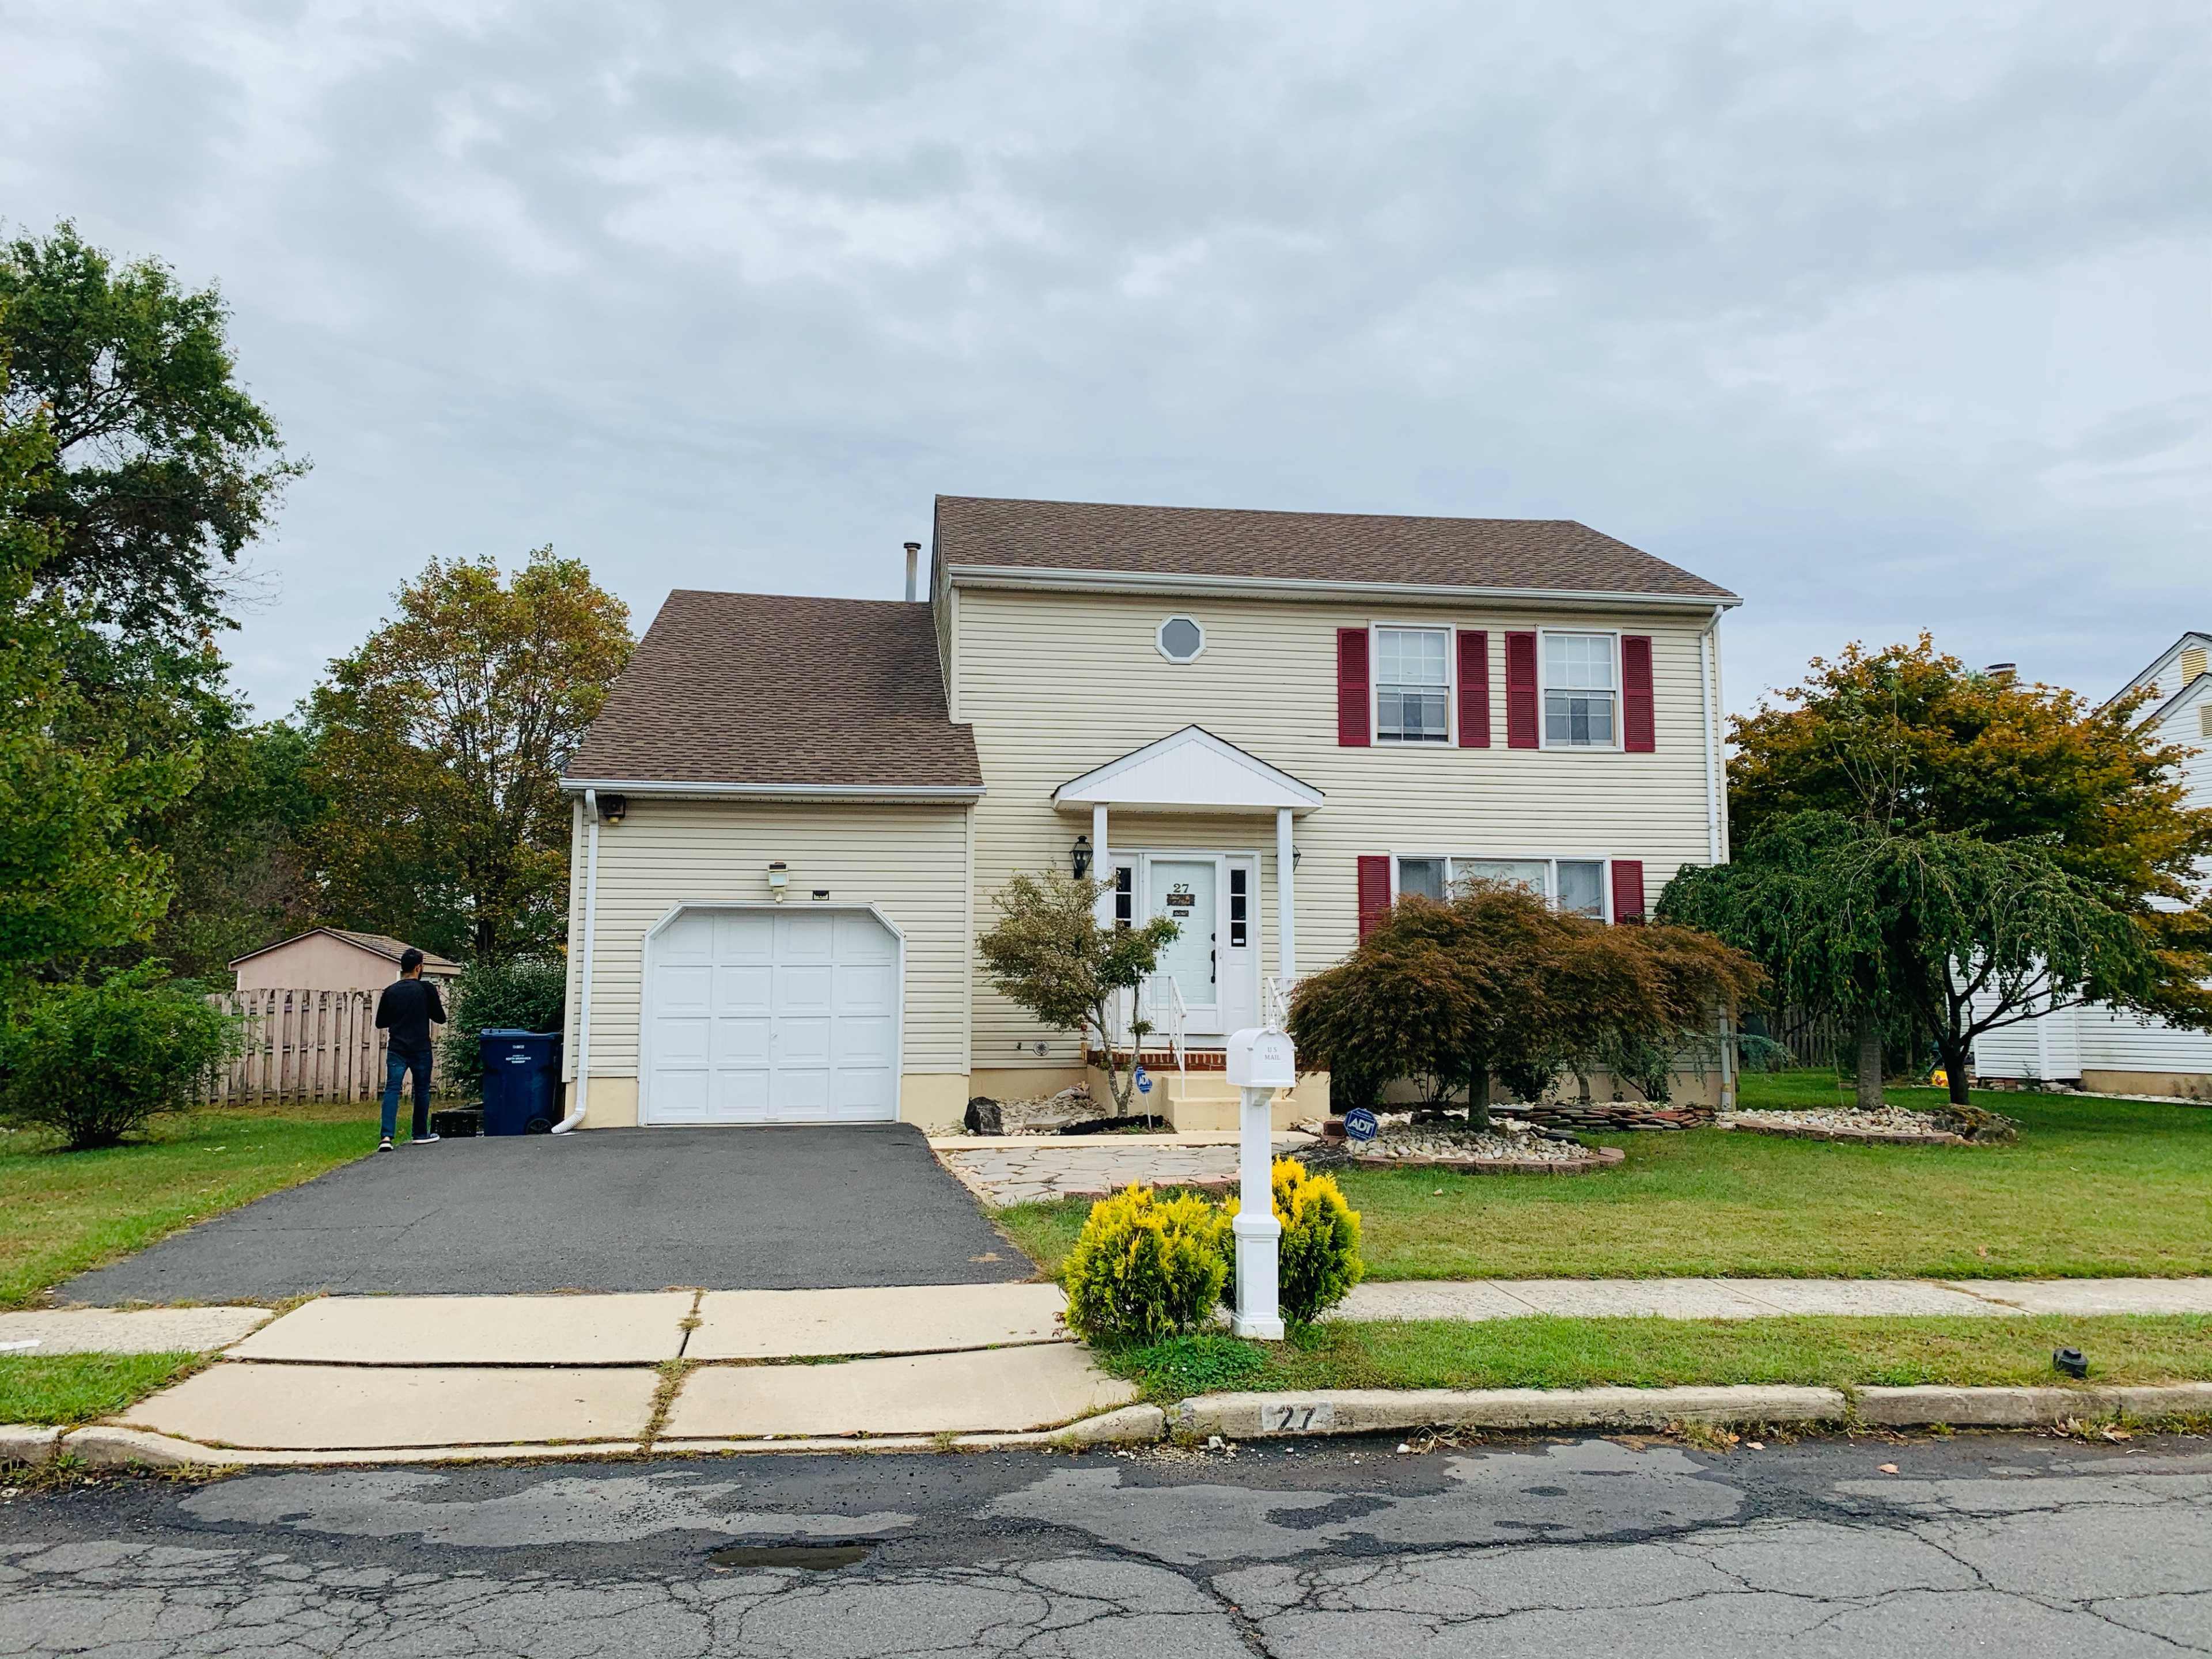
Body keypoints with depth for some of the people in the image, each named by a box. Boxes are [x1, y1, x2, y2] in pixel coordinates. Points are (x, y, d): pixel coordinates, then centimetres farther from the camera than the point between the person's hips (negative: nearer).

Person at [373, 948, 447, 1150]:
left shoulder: (390, 992, 5)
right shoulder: (426, 989, -5)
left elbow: (380, 1023, 12)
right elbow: (441, 1019, 2)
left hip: (396, 1050, 2)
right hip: (420, 1050, -2)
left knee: (392, 1090, -3)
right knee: (422, 1091, 13)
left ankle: (387, 1136, -19)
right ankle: (421, 1134, 22)